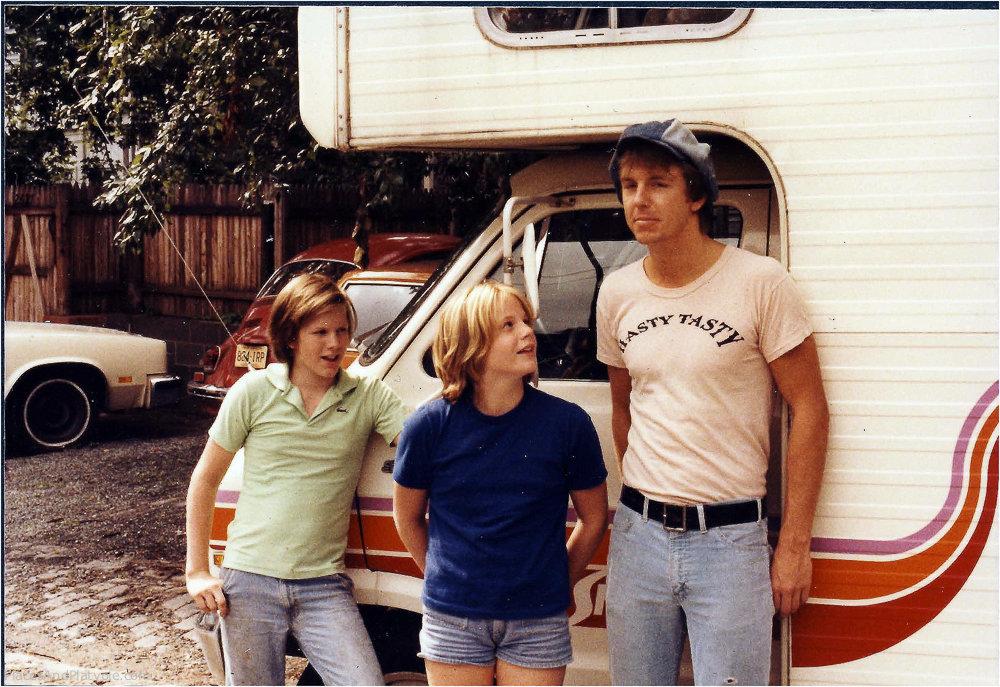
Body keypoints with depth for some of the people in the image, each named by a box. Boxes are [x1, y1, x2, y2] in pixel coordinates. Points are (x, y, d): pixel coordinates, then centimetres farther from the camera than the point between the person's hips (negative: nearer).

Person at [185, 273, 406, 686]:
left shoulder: (368, 397, 1)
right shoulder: (255, 391, 1)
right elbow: (205, 481, 7)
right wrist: (197, 572, 4)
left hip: (324, 587, 0)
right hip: (249, 582, 0)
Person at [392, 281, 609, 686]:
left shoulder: (568, 423, -8)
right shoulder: (429, 427, -7)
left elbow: (594, 518, 4)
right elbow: (408, 518, 8)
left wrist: (557, 586, 8)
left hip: (537, 623, 0)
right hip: (453, 619, 0)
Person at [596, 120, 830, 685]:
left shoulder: (759, 282, -9)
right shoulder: (618, 293, 6)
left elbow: (810, 410, -7)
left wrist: (795, 544, -8)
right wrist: (642, 506, 12)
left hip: (731, 539, -4)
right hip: (637, 535, 5)